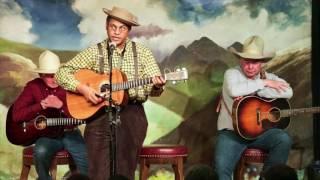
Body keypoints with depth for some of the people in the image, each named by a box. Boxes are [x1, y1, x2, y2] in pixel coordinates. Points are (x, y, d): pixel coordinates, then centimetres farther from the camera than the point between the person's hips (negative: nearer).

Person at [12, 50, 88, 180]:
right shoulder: (33, 86, -3)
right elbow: (16, 115, -9)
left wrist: (61, 105, -23)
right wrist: (42, 105, -19)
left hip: (69, 133, 0)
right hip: (47, 134, 0)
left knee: (87, 163, -25)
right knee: (40, 152, -34)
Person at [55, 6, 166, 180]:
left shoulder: (141, 52, 8)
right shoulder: (95, 52, 6)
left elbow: (152, 89, 4)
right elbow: (62, 73, 3)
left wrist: (157, 86, -19)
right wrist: (82, 88, -12)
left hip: (131, 111, 0)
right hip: (100, 113, 0)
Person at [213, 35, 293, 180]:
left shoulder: (268, 77, 8)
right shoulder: (232, 73, -2)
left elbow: (288, 92, -11)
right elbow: (234, 90, -26)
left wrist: (253, 91, -17)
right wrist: (263, 83, -17)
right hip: (232, 132, -3)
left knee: (284, 139, -24)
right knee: (221, 168, -27)